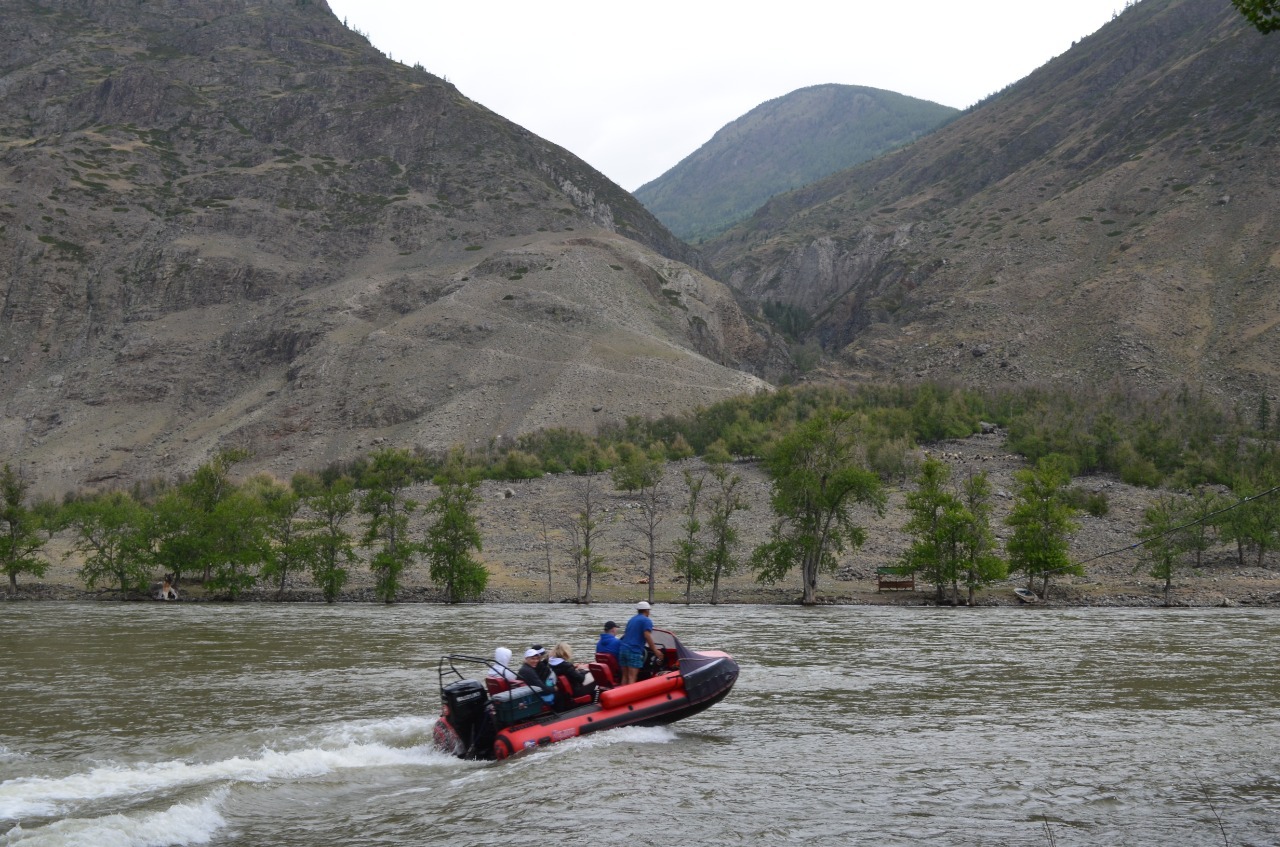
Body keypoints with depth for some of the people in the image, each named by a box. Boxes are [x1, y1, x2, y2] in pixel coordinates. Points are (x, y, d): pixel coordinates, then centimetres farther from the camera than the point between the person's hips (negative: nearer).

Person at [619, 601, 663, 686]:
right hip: (634, 651, -7)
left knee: (625, 677, 10)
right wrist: (655, 650, -12)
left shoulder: (632, 619, 23)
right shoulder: (646, 621, -2)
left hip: (623, 648, 7)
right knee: (632, 678, -11)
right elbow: (647, 636, -15)